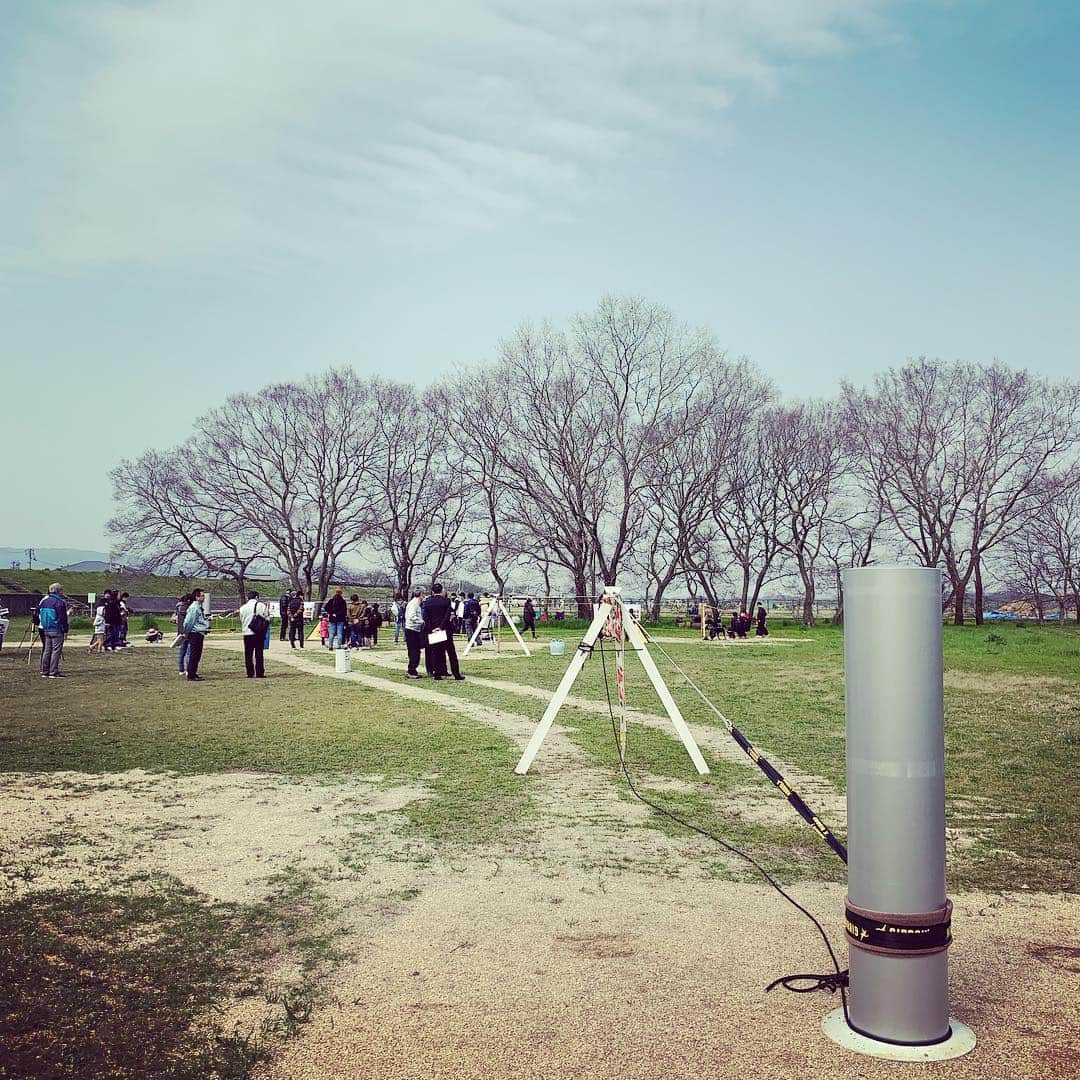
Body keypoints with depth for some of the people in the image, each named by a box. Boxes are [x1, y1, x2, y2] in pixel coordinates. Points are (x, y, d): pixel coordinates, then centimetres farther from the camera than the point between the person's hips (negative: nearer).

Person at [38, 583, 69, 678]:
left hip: (46, 630, 8)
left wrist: (41, 626, 23)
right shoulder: (59, 602, -13)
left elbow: (39, 615, 18)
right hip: (57, 631, -8)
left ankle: (45, 672, 14)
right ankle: (53, 673, -6)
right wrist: (65, 630, -10)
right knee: (56, 650, -4)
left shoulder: (43, 600, 12)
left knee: (47, 650, 13)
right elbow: (63, 618, -14)